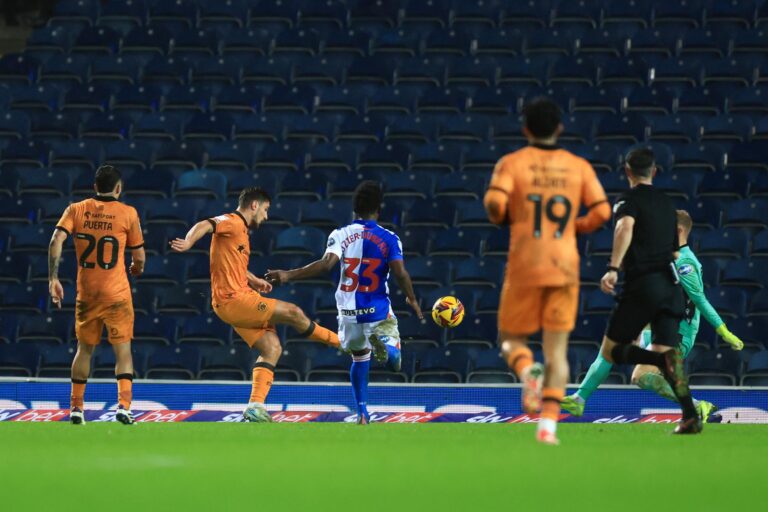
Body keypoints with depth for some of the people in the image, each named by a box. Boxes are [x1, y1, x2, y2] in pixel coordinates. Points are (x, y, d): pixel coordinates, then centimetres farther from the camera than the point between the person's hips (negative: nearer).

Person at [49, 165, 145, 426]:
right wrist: (137, 268, 24)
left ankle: (76, 408, 19)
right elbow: (139, 256, 1)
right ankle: (123, 404, -16)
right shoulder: (127, 213, -4)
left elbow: (56, 241, -11)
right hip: (117, 293, -3)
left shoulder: (76, 210, 2)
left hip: (86, 293, 3)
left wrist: (53, 278, -10)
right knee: (123, 349, -1)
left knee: (84, 349, 16)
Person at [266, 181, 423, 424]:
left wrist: (288, 275, -19)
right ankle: (386, 345, -27)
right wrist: (412, 300, 5)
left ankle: (362, 413, 17)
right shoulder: (389, 239, -3)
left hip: (349, 312, 2)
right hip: (379, 311, -2)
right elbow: (400, 273, -12)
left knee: (360, 358, 24)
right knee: (393, 359, 9)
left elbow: (326, 264, -19)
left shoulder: (341, 235, -3)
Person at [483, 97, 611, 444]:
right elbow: (602, 211, 0)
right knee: (557, 349, 4)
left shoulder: (512, 163, 0)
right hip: (565, 265, 2)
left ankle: (527, 372, -21)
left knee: (511, 338, 13)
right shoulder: (579, 166, 7)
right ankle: (549, 423, -8)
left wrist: (501, 218, 7)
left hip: (524, 264, -2)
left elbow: (495, 203, -15)